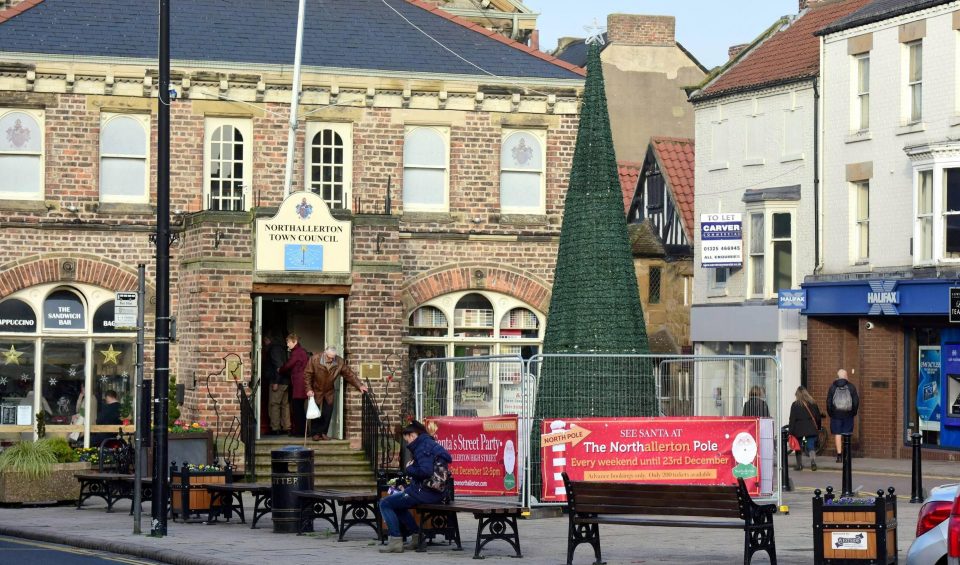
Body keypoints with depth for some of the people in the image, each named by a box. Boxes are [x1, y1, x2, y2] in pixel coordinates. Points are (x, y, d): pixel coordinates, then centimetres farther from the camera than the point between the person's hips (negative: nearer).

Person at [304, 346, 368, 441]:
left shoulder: (340, 362, -14)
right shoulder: (314, 360, -20)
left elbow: (349, 375, -7)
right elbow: (307, 375, -13)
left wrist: (359, 385, -13)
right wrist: (308, 389, -19)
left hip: (329, 393, 2)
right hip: (316, 391, -2)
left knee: (327, 414, -2)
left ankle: (323, 433, 10)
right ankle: (316, 433, 8)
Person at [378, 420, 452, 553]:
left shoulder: (423, 447, -15)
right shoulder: (432, 444, 16)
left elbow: (425, 471, -29)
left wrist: (409, 469, -10)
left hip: (425, 493, -10)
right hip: (436, 492, 10)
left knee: (385, 503, -5)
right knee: (397, 504, 30)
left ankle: (396, 541, -9)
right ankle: (417, 537, 24)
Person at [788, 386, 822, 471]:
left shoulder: (795, 405, -5)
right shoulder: (813, 403, 6)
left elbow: (792, 419, -7)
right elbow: (818, 417, 12)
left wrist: (791, 432, -5)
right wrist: (818, 428, 23)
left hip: (799, 429, -2)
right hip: (811, 429, 2)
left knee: (799, 448, 10)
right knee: (811, 446, 3)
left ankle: (799, 465, 12)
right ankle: (813, 461, -20)